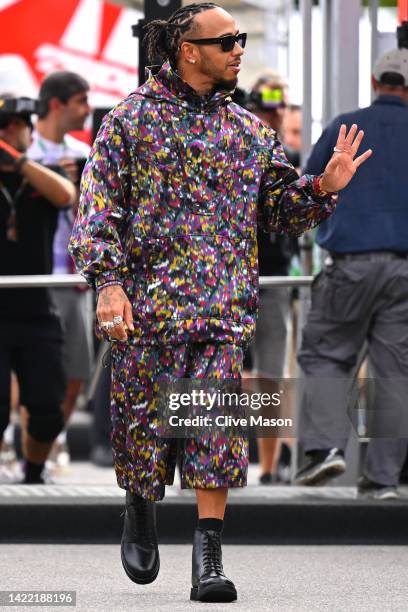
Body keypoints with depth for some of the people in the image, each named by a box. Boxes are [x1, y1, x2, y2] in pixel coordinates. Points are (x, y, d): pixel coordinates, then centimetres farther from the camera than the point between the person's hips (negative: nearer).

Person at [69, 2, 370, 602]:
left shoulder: (248, 131, 14)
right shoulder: (132, 119, 2)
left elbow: (276, 207, 18)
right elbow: (98, 208, -3)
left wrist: (323, 187, -1)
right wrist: (108, 282, -14)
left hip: (225, 305, 2)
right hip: (149, 299, -2)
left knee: (218, 424, -9)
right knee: (146, 417, 4)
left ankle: (208, 557, -8)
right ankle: (141, 509, 34)